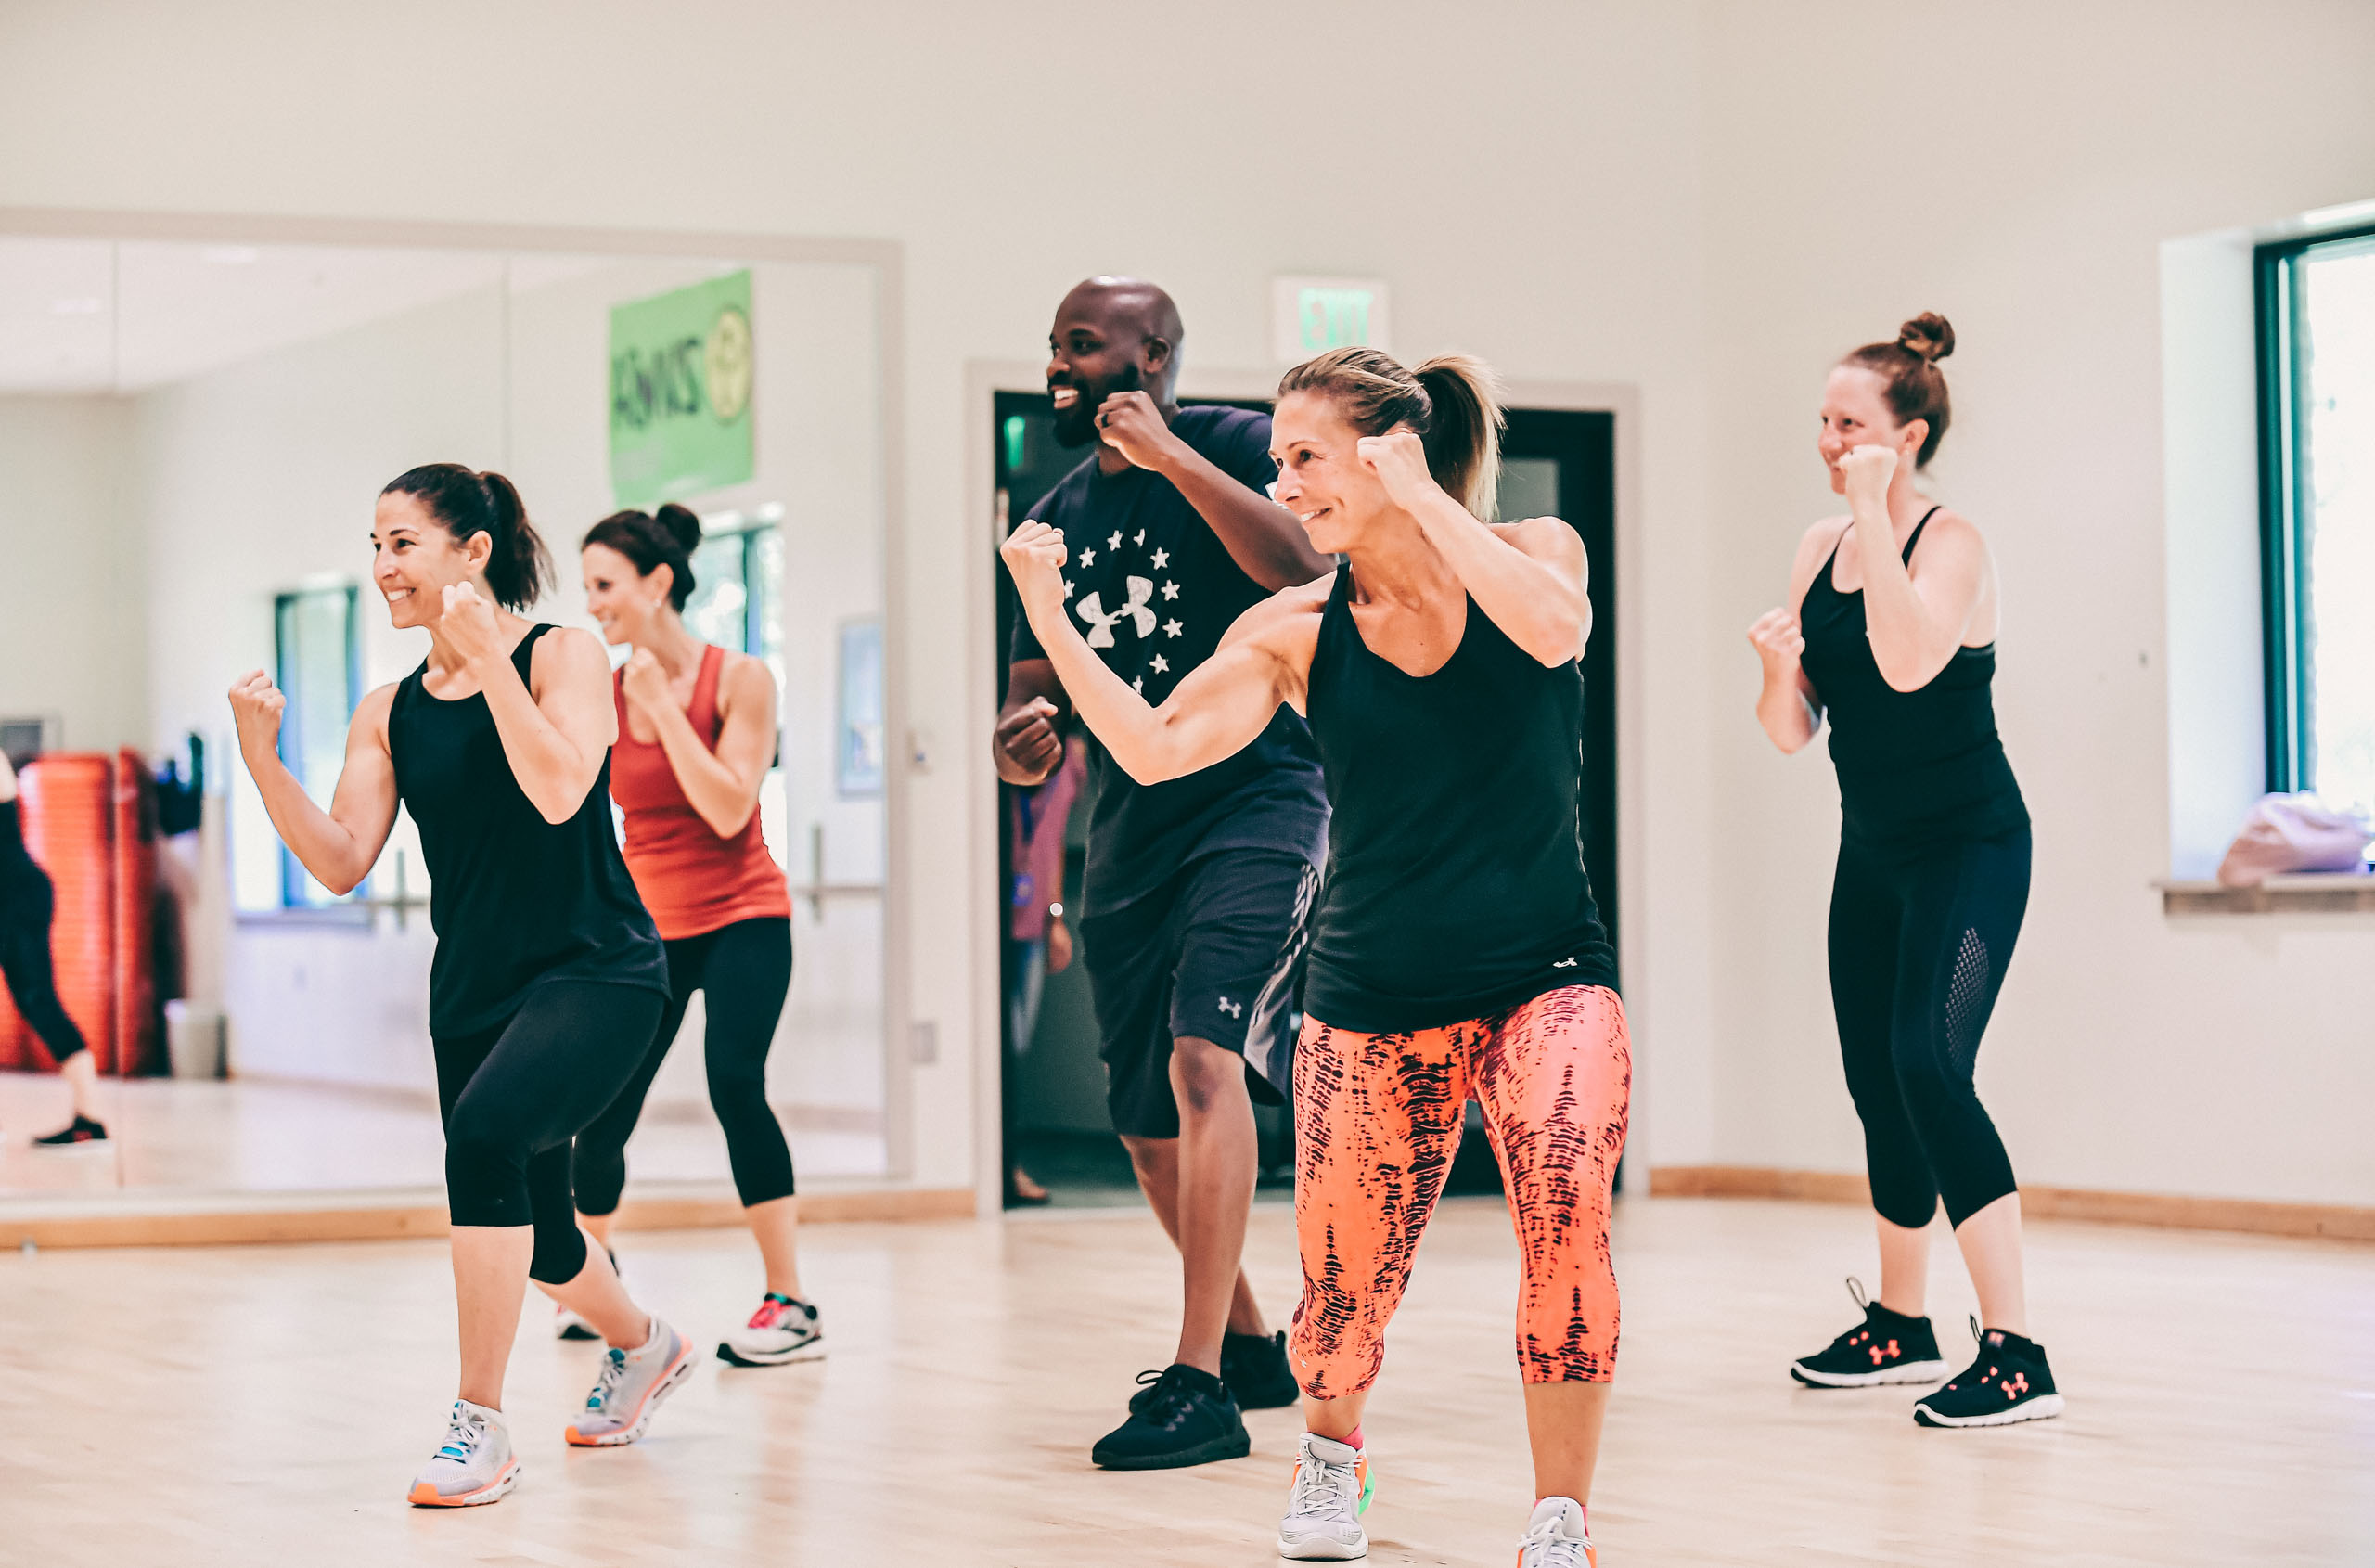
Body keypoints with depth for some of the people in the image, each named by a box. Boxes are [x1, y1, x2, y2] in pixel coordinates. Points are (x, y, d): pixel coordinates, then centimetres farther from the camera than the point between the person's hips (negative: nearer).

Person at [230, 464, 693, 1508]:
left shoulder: (561, 657, -5)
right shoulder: (388, 714, 7)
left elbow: (556, 792, -22)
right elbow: (342, 864, -1)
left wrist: (487, 657, -21)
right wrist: (260, 758, -13)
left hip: (597, 971, -6)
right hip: (474, 991, 6)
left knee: (486, 1130, -32)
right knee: (532, 1239, 14)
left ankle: (480, 1424, -25)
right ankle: (642, 1349, 48)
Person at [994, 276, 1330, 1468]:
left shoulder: (1233, 444, -7)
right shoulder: (1057, 517, 12)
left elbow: (1306, 568, -25)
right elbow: (1033, 689, 18)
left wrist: (1168, 454, -23)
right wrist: (1023, 734, -6)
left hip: (1256, 801, -7)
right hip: (1130, 829, 7)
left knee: (1202, 1056, -25)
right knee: (1147, 1128, 11)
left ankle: (1199, 1387, -25)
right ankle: (1249, 1345, 33)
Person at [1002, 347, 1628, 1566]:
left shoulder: (1532, 552, -3)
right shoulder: (1295, 631, 0)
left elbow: (1552, 626, -26)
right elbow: (1152, 748, -8)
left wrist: (1421, 496, -21)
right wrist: (1048, 618, -17)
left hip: (1545, 981, -2)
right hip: (1371, 1006, 2)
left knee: (1566, 1213, -26)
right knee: (1342, 1298, 4)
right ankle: (1331, 1450, 41)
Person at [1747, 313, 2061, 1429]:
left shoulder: (1950, 543, -14)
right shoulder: (1819, 549, 6)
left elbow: (1908, 662, -34)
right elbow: (1791, 732, 7)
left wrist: (1874, 512, -27)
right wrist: (1779, 664, -15)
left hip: (1970, 846, -8)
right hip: (1872, 850, 8)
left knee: (1928, 1066, -22)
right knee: (1877, 1084, 14)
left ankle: (2013, 1354, -23)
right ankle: (1900, 1325, 33)